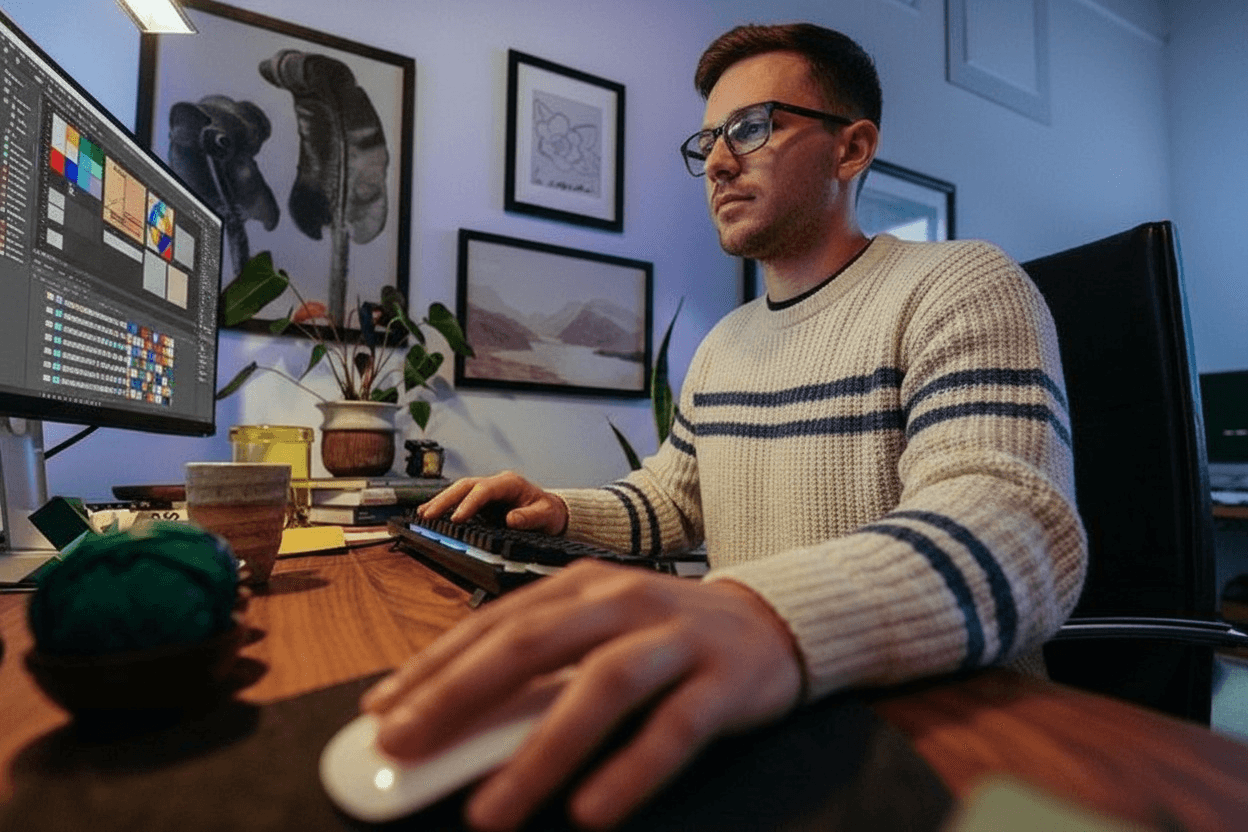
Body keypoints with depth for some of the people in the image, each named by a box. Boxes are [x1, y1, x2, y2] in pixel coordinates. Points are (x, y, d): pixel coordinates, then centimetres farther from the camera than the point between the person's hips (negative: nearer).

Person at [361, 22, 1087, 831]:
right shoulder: (722, 344, 12)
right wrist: (562, 509, 0)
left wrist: (775, 616, -47)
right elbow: (668, 500, 20)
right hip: (750, 721, 6)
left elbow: (1022, 529, -27)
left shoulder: (961, 285, -10)